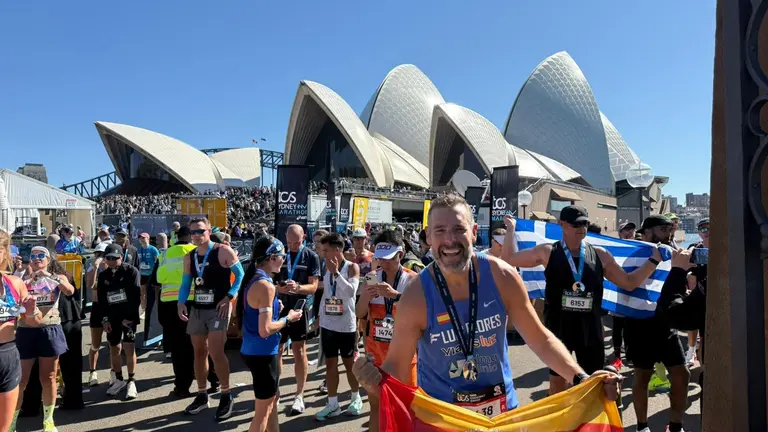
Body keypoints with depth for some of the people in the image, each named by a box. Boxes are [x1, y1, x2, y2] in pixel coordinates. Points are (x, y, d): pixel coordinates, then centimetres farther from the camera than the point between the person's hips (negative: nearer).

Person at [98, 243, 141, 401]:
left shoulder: (131, 271, -6)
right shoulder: (103, 276, 8)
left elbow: (136, 296, -11)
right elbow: (101, 300, 9)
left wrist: (129, 317, -15)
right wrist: (105, 319, 1)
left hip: (129, 316, -5)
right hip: (112, 317, 5)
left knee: (129, 348, -9)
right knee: (114, 348, 9)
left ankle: (131, 382, 1)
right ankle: (119, 380, 24)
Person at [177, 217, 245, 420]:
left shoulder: (223, 251, -11)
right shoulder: (189, 257, 8)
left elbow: (240, 274, -9)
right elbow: (185, 283, 13)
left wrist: (229, 297, -18)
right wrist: (181, 302, -4)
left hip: (218, 308, -6)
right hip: (197, 309, 7)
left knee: (216, 352, -13)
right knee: (199, 352, 13)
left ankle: (226, 396, 3)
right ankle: (201, 396, 27)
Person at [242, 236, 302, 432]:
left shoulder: (254, 280, 7)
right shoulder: (266, 285, -22)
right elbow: (265, 330, -25)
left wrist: (278, 310, 11)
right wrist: (288, 318, -12)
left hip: (253, 350, 10)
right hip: (262, 353, -10)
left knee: (273, 397, 25)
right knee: (264, 408, 6)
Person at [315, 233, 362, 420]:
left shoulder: (352, 267, -8)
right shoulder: (326, 268, 7)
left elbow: (351, 291, -22)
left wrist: (336, 272, -23)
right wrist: (320, 316, 15)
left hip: (346, 324, -5)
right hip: (328, 323, 5)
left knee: (349, 362, 8)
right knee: (330, 363, 8)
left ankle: (356, 398, 27)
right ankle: (332, 404, 17)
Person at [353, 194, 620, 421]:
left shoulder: (501, 277, -16)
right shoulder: (416, 297, -21)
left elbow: (539, 339, -5)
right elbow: (397, 368, -16)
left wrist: (579, 378, -16)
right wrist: (374, 381, -37)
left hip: (501, 407, 2)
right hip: (440, 413, -2)